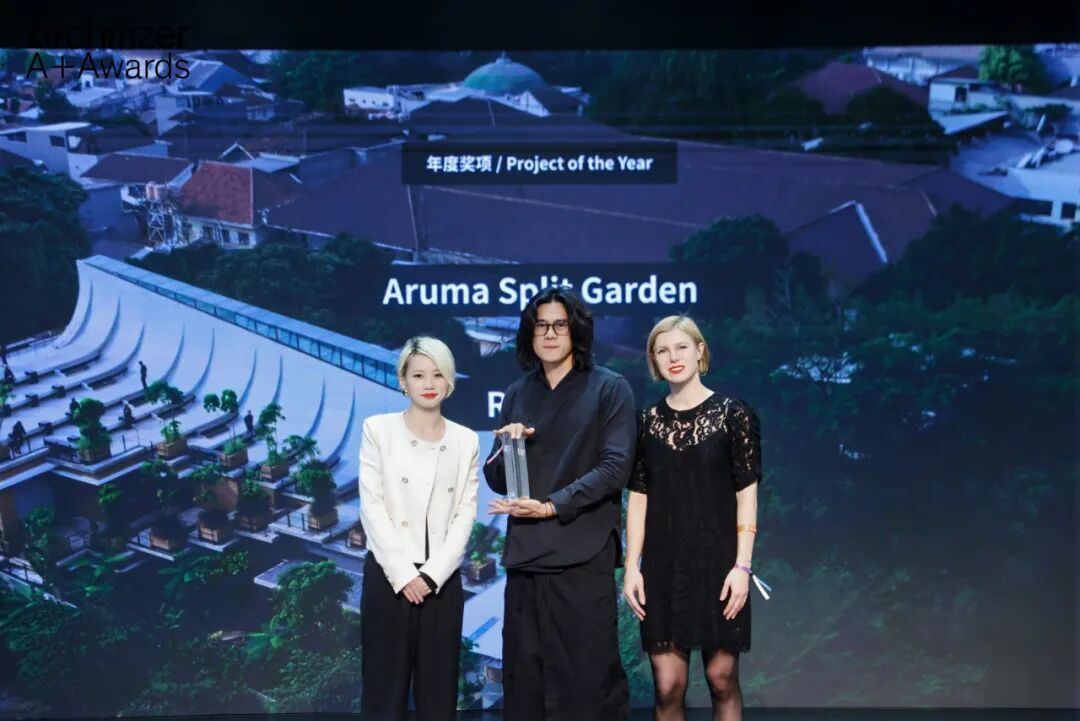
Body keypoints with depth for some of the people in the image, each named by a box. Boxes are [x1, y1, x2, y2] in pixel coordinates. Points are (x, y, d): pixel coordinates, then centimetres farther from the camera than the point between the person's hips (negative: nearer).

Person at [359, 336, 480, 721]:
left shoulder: (466, 440, 8)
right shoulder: (378, 429, 1)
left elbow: (465, 514, 2)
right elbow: (371, 505, -5)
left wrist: (432, 574, -10)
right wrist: (403, 573, -12)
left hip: (443, 578, 2)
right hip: (389, 574, -2)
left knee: (439, 687, 6)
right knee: (386, 683, 2)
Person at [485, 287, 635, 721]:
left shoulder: (609, 388, 1)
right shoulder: (517, 395, 13)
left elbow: (616, 466, -9)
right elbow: (497, 481, 14)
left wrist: (552, 506, -15)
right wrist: (508, 451, -7)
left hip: (583, 557, -4)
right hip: (525, 556, 5)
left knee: (588, 681, -1)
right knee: (524, 682, 9)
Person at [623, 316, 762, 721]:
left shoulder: (732, 414, -2)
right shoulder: (648, 421, 6)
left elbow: (747, 493, -3)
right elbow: (638, 497, 7)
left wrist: (742, 565, -10)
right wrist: (632, 566, 0)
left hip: (717, 562, -2)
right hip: (663, 567, 2)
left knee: (721, 677, 2)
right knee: (668, 686, -1)